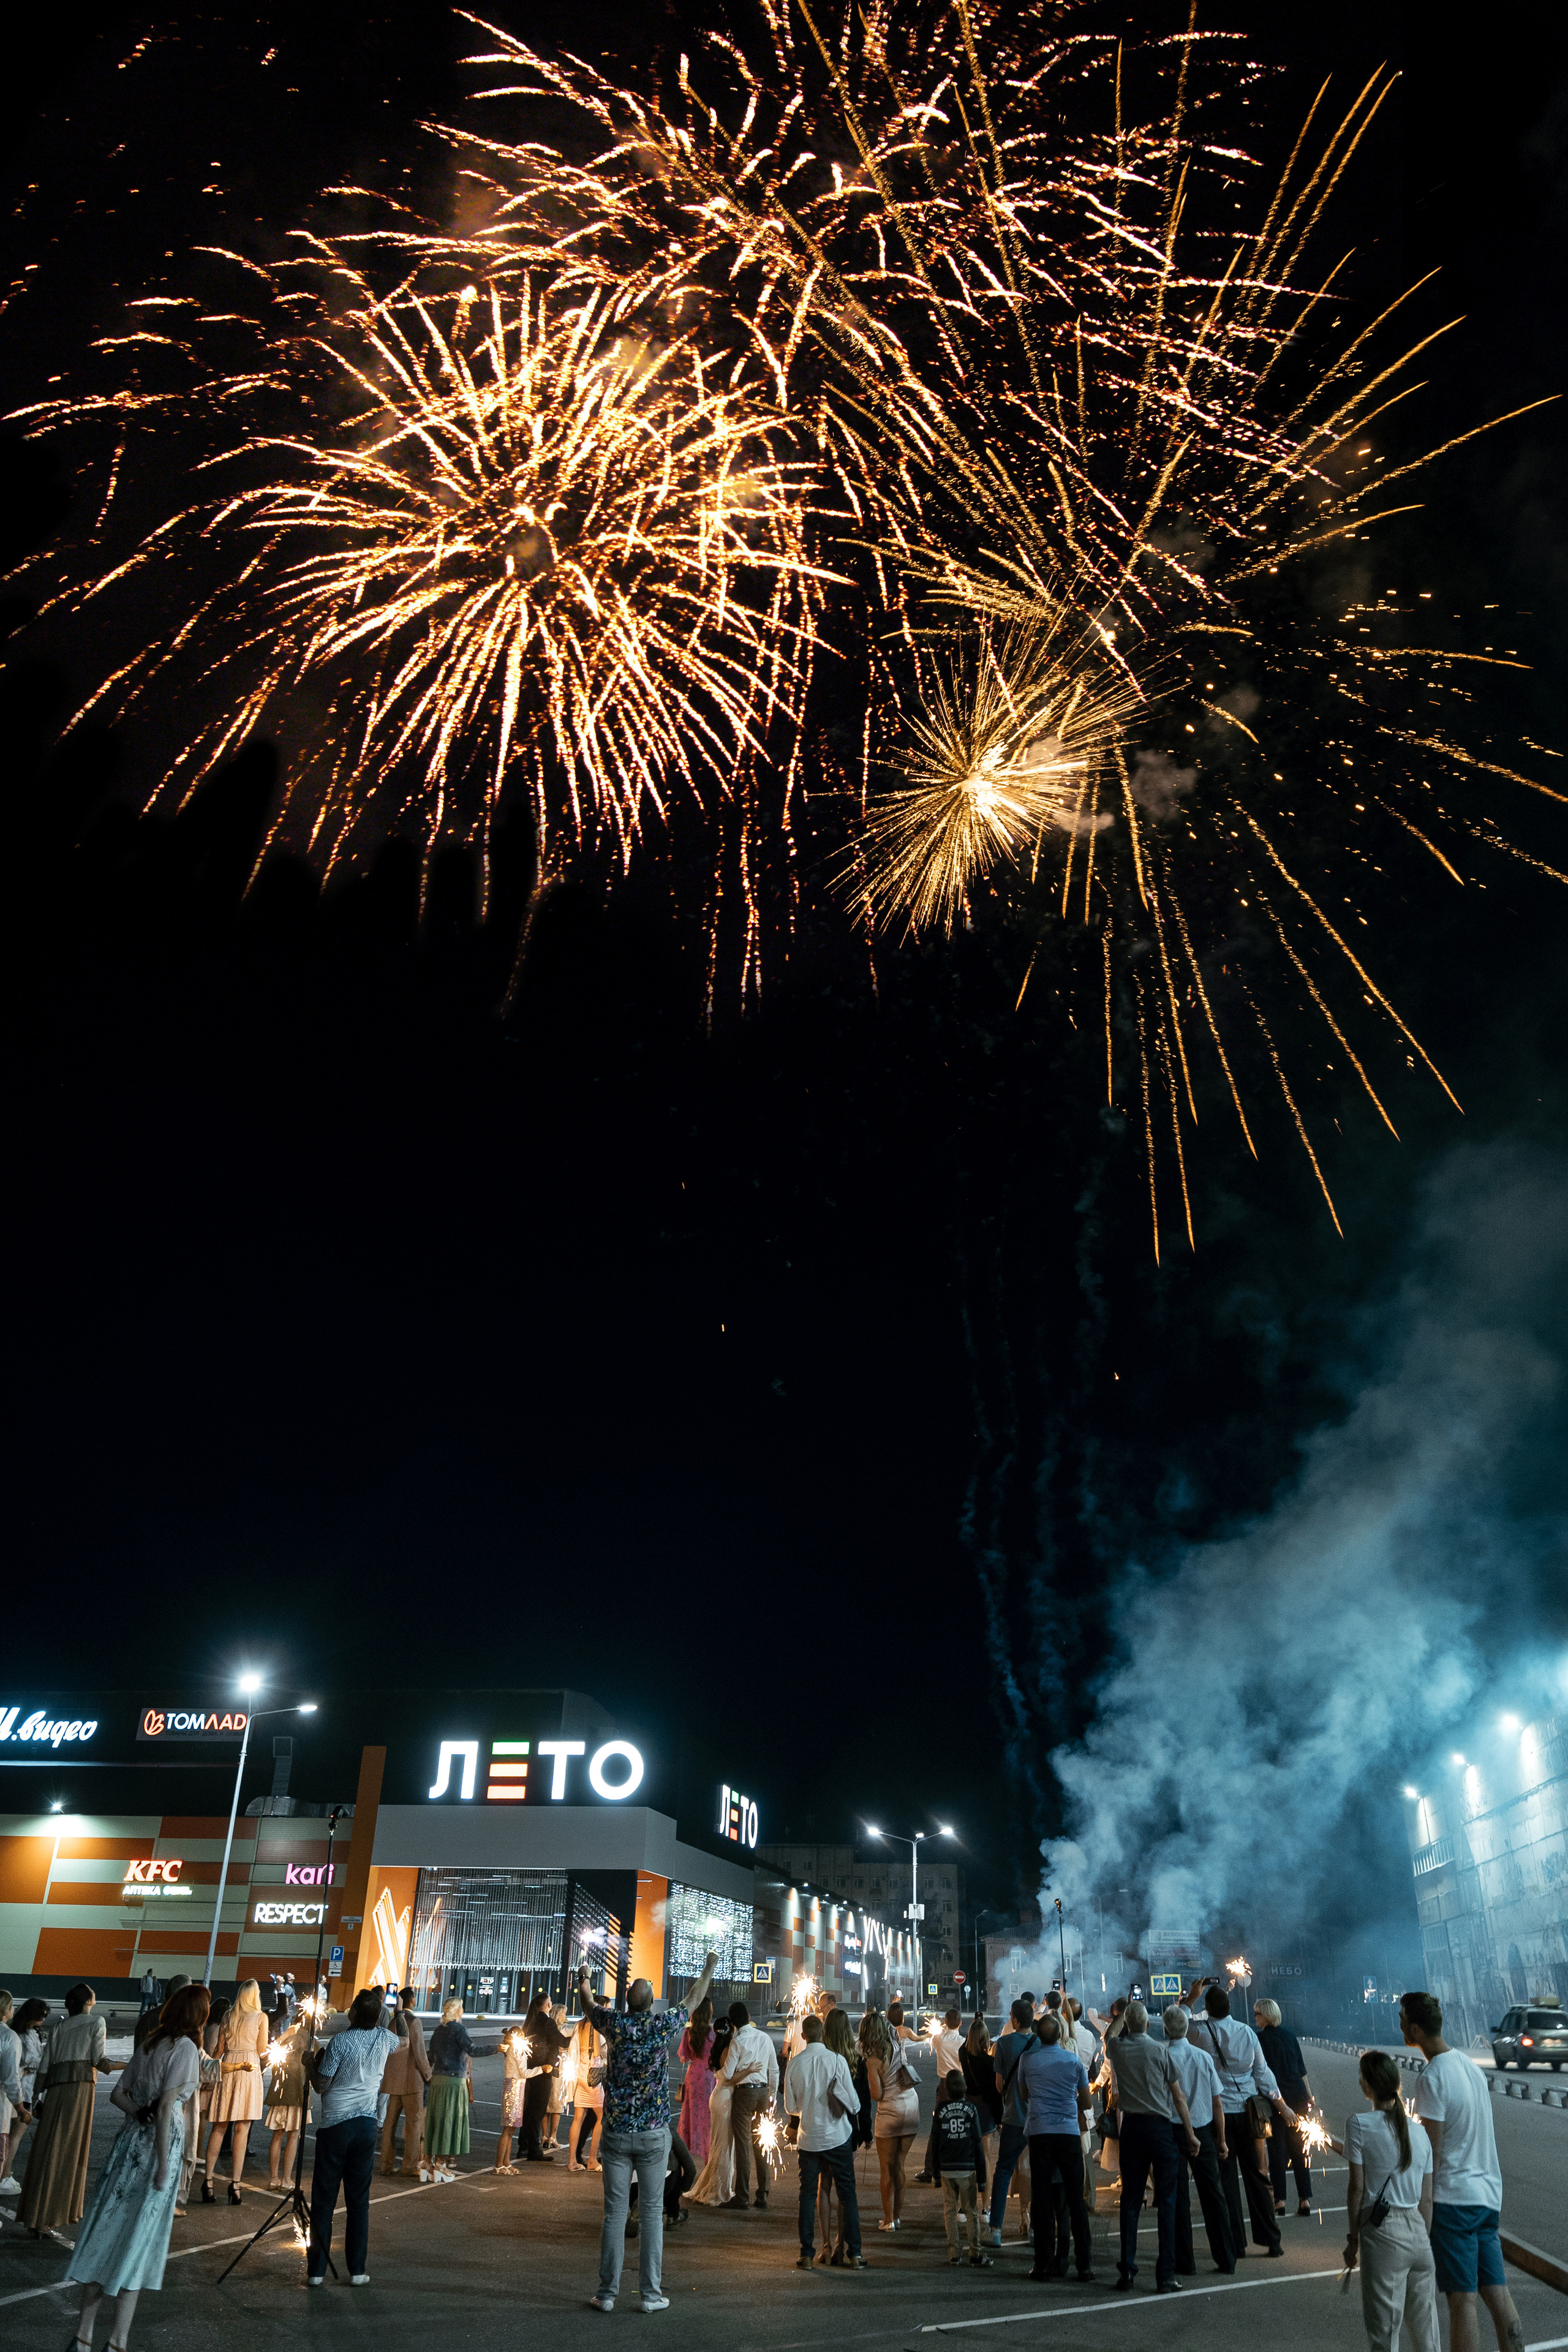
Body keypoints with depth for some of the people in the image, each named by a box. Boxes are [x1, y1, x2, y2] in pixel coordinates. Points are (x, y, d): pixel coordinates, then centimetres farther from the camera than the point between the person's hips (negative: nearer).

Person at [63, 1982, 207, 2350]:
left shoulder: (150, 2043, 10)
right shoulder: (186, 2047, -14)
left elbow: (117, 2094, 12)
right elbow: (166, 2107, -18)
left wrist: (140, 2114, -2)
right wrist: (164, 2167, -14)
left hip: (130, 2140, 7)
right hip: (158, 2145, -7)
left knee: (106, 2234, 12)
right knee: (137, 2241, 2)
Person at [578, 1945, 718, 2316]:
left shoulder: (615, 2024, -6)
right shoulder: (663, 2026, -6)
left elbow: (588, 2004, 16)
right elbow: (695, 1999, 12)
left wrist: (584, 1979, 35)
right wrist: (710, 1967, 27)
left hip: (616, 2132, 1)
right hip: (654, 2134, -1)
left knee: (615, 2212, 6)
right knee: (653, 2212, 6)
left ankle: (607, 2293, 11)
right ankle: (651, 2293, 8)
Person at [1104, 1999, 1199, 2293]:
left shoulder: (1117, 2049, 2)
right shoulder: (1160, 2051, -6)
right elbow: (1178, 2096, -3)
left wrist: (1124, 2012, 34)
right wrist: (1191, 2134, 5)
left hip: (1131, 2126, 3)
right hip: (1160, 2126, -3)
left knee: (1130, 2199, 10)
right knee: (1166, 2201, 2)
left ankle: (1127, 2269, 10)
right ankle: (1165, 2276, 0)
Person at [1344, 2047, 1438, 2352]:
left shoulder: (1359, 2126, -9)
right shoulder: (1420, 2132, 4)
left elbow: (1357, 2188, -8)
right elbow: (1427, 2199, 8)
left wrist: (1352, 2239, 1)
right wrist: (1425, 2241, 20)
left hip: (1383, 2233, -5)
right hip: (1420, 2233, 5)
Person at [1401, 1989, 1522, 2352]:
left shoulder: (1432, 2078, -18)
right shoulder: (1471, 2066, 7)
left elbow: (1433, 2152, -17)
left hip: (1452, 2198, -8)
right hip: (1488, 2195, 8)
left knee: (1462, 2298, -1)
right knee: (1497, 2292, 11)